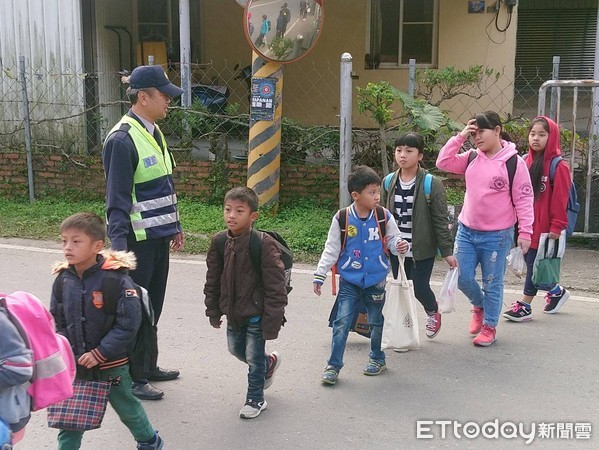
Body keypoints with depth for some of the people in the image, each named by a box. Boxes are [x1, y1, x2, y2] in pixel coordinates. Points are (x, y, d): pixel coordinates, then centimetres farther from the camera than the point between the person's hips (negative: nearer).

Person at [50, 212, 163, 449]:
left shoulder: (116, 279, -20)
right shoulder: (63, 279, -4)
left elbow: (128, 324, -20)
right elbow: (57, 320, 8)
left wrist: (99, 354, -20)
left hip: (112, 364, -4)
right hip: (74, 365, 4)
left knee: (127, 407, 17)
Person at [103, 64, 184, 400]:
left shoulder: (155, 132, 11)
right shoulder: (122, 140, -18)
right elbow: (117, 199, -21)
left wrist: (175, 225, 22)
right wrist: (119, 245, -25)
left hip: (158, 235, 9)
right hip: (137, 239, -9)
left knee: (153, 306, 18)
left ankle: (148, 366, 33)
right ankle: (132, 379, 15)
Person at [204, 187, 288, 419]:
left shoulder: (264, 245, -24)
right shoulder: (219, 241, -7)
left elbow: (275, 287, -21)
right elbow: (212, 280, 5)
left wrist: (271, 321, -20)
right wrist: (213, 310, 8)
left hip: (256, 313, -6)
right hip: (233, 312, 6)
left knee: (253, 357, 5)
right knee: (235, 349, 23)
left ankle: (255, 399, 28)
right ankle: (269, 362, 50)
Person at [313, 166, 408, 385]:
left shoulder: (384, 217, -8)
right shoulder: (342, 219, -11)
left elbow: (393, 239, 5)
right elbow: (331, 250, -3)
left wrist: (400, 245, -19)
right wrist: (319, 275, -3)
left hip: (376, 281, 1)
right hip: (349, 282, -1)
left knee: (375, 322, 16)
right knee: (341, 322, -4)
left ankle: (377, 358, 35)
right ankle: (333, 365, 6)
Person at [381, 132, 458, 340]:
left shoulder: (431, 184, -11)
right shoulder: (389, 182, 2)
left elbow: (440, 220, -9)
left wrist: (447, 251, -9)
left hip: (422, 249, -4)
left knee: (420, 288, 1)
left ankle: (433, 313, 34)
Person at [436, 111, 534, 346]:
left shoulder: (514, 162, -9)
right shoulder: (471, 158, 6)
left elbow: (523, 199, -9)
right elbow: (443, 162, 1)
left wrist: (525, 231, -11)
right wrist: (460, 137, -5)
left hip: (497, 236, -5)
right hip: (466, 231, 5)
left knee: (492, 283, 7)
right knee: (463, 278, 7)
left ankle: (489, 326, 24)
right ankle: (479, 305, 37)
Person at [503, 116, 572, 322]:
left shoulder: (558, 166, -12)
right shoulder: (526, 161, 5)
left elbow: (559, 199, -12)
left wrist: (556, 227, -13)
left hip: (543, 226, -6)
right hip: (526, 225, 6)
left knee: (534, 263, 0)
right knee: (531, 261, 14)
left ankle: (525, 306, 10)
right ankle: (556, 291, 36)